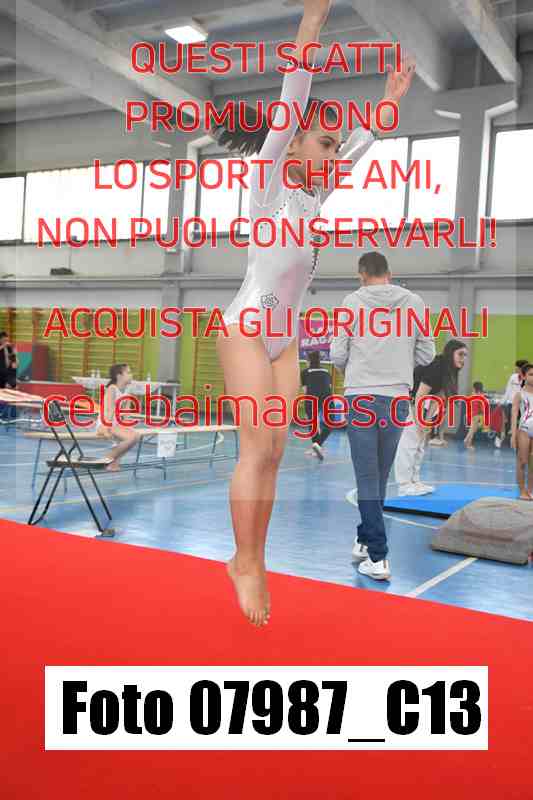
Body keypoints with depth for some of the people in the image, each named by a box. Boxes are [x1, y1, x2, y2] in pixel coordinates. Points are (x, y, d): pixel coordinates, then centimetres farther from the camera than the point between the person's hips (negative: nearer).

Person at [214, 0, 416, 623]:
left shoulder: (310, 194, 16)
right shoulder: (268, 178, -2)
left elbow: (359, 147, 27)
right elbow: (291, 103, -11)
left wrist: (391, 101, 28)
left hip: (284, 340, 7)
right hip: (245, 328, -7)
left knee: (272, 454, 2)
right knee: (257, 449, -12)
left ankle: (249, 562, 9)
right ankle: (248, 565, -3)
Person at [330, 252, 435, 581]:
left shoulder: (352, 301, -1)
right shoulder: (415, 302, 3)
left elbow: (338, 355, -1)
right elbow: (427, 354, 6)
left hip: (361, 397, -2)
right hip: (397, 398, 3)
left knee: (368, 479, 1)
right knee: (380, 477, 17)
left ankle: (378, 557, -3)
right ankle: (365, 539, 31)